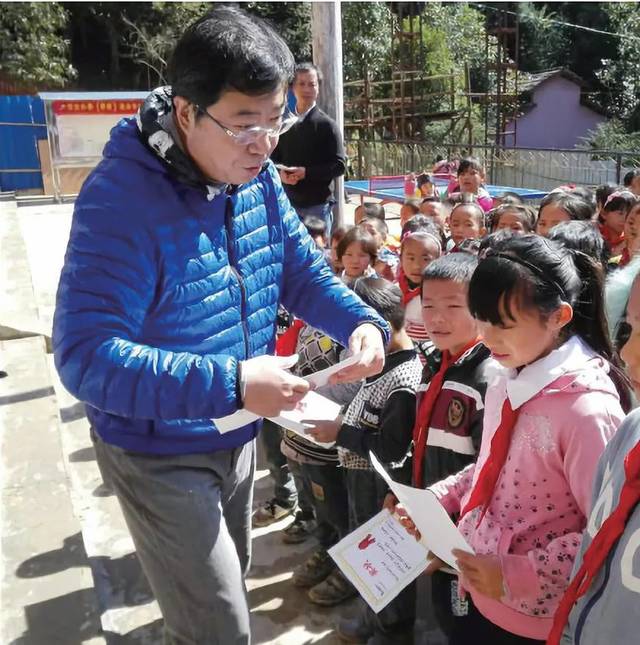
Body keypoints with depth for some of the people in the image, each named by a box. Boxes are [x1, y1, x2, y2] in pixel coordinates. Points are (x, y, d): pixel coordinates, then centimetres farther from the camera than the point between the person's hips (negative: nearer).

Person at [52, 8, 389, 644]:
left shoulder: (258, 176, -6)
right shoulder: (122, 195, -27)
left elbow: (302, 270, 4)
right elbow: (86, 356, -32)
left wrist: (362, 322, -16)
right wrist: (231, 384, -39)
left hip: (237, 436, 7)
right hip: (161, 454, -7)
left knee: (230, 581, 28)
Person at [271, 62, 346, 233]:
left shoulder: (326, 124, -3)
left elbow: (339, 165, -7)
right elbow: (273, 158, 16)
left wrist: (306, 172, -17)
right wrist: (280, 172, -7)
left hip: (318, 204, -4)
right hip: (288, 202, 4)